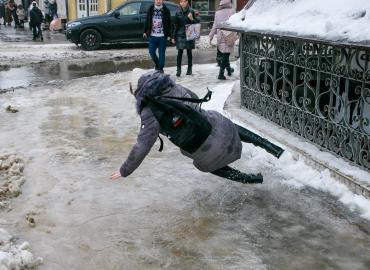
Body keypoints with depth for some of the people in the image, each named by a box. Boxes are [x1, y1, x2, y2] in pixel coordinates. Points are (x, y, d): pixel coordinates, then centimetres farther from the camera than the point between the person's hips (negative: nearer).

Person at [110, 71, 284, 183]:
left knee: (207, 165, 33)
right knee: (235, 129, 38)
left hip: (203, 151, -3)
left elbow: (142, 146, -15)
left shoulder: (150, 113, -15)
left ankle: (250, 179, 34)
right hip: (214, 123, 4)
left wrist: (124, 171, -4)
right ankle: (272, 148, 36)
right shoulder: (174, 87, -1)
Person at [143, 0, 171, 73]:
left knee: (162, 53, 3)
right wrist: (145, 31, 7)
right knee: (151, 52, 1)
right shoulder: (150, 9, 6)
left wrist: (169, 35, -4)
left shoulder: (166, 10, -1)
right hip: (152, 36, 2)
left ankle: (160, 68, 14)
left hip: (162, 36, -2)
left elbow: (169, 23, 0)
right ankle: (157, 64, 26)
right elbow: (147, 21, 12)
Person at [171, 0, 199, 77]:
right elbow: (175, 25, 7)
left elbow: (197, 23, 1)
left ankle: (189, 69, 16)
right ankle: (178, 70, 1)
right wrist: (173, 36, 5)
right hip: (180, 35, 1)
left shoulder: (191, 11, -1)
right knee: (179, 52, -4)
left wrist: (192, 19, -19)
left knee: (189, 52, 6)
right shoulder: (178, 12, 3)